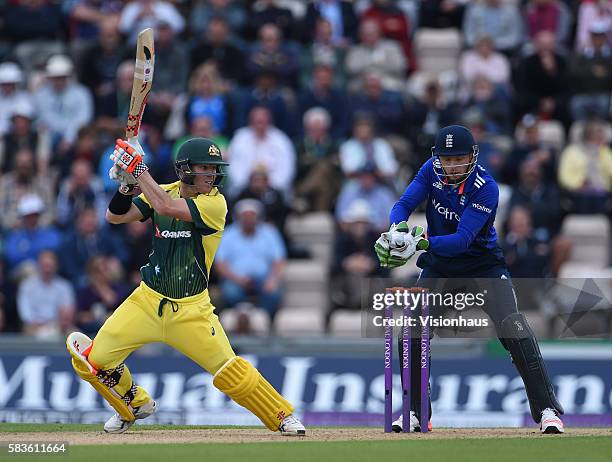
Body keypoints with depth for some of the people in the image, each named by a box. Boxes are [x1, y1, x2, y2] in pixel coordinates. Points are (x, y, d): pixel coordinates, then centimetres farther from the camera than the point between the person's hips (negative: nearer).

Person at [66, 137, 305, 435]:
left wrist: (139, 169, -21)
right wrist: (127, 183, -17)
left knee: (231, 372, -12)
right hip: (148, 301, 4)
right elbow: (115, 216, -2)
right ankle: (136, 405, 25)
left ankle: (282, 416, 10)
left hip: (191, 310, -4)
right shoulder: (163, 192, 2)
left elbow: (166, 207, -28)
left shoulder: (215, 203, -15)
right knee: (92, 360, -2)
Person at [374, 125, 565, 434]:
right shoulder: (432, 171, -11)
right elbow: (404, 204, -17)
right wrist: (398, 230, -40)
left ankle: (547, 409, -17)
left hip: (482, 261, -4)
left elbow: (463, 239, -34)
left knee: (512, 327, -20)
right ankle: (414, 412, 8)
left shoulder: (486, 188, -26)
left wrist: (424, 241, -49)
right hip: (438, 264, 4)